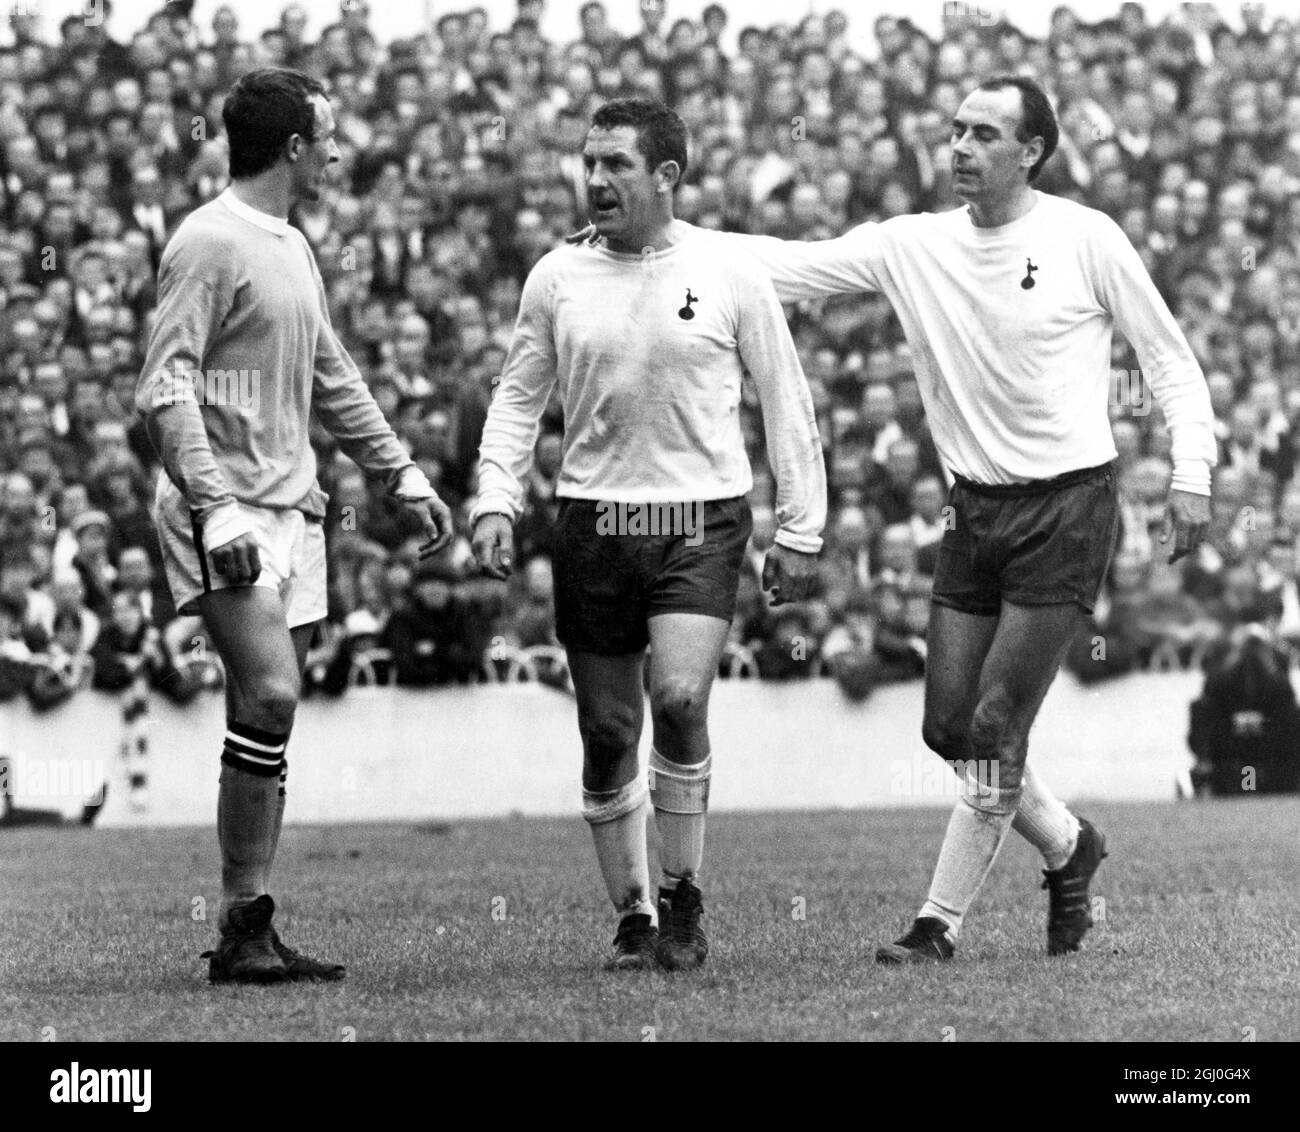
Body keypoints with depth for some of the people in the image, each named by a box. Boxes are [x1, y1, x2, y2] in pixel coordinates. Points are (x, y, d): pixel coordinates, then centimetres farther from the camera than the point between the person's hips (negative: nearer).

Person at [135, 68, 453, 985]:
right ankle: (244, 926, -13)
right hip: (227, 514, -9)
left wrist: (401, 472, 27)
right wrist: (215, 506, -24)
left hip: (292, 509, 9)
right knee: (269, 695, -18)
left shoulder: (293, 247, 17)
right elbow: (165, 388, -16)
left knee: (268, 719, 7)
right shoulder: (211, 243, -11)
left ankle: (252, 930, 9)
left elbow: (331, 378, 29)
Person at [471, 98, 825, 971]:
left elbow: (787, 402, 5)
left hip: (701, 521, -3)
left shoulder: (730, 276, 0)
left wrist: (800, 532, 3)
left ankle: (684, 897, -4)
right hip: (592, 522, 3)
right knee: (607, 734, 4)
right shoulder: (558, 277, 6)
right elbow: (519, 397, 14)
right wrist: (496, 500, 0)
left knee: (680, 698, -21)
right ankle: (634, 917, 19)